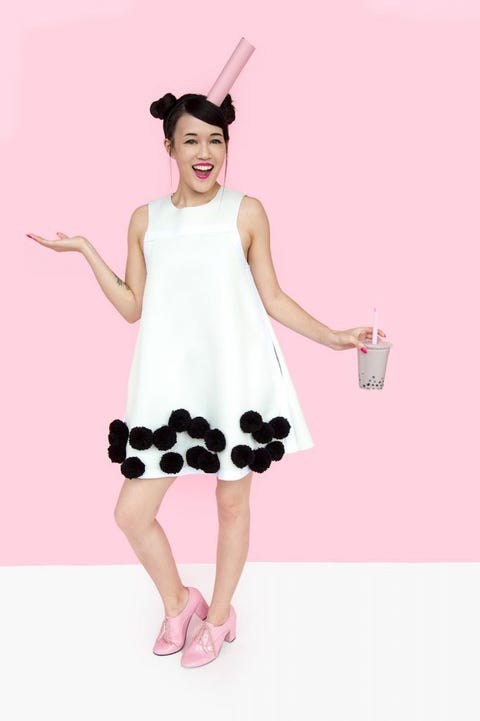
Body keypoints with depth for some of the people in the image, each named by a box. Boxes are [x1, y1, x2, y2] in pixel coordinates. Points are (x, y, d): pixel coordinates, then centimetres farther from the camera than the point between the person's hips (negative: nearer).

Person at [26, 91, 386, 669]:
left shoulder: (245, 212, 0)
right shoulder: (145, 219, 8)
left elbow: (273, 298, 4)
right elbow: (132, 307, 9)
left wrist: (332, 337, -2)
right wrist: (86, 250, 6)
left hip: (234, 381, -2)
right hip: (169, 384, 3)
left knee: (232, 502, 10)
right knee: (131, 513, 1)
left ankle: (218, 615, 35)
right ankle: (177, 602, 30)